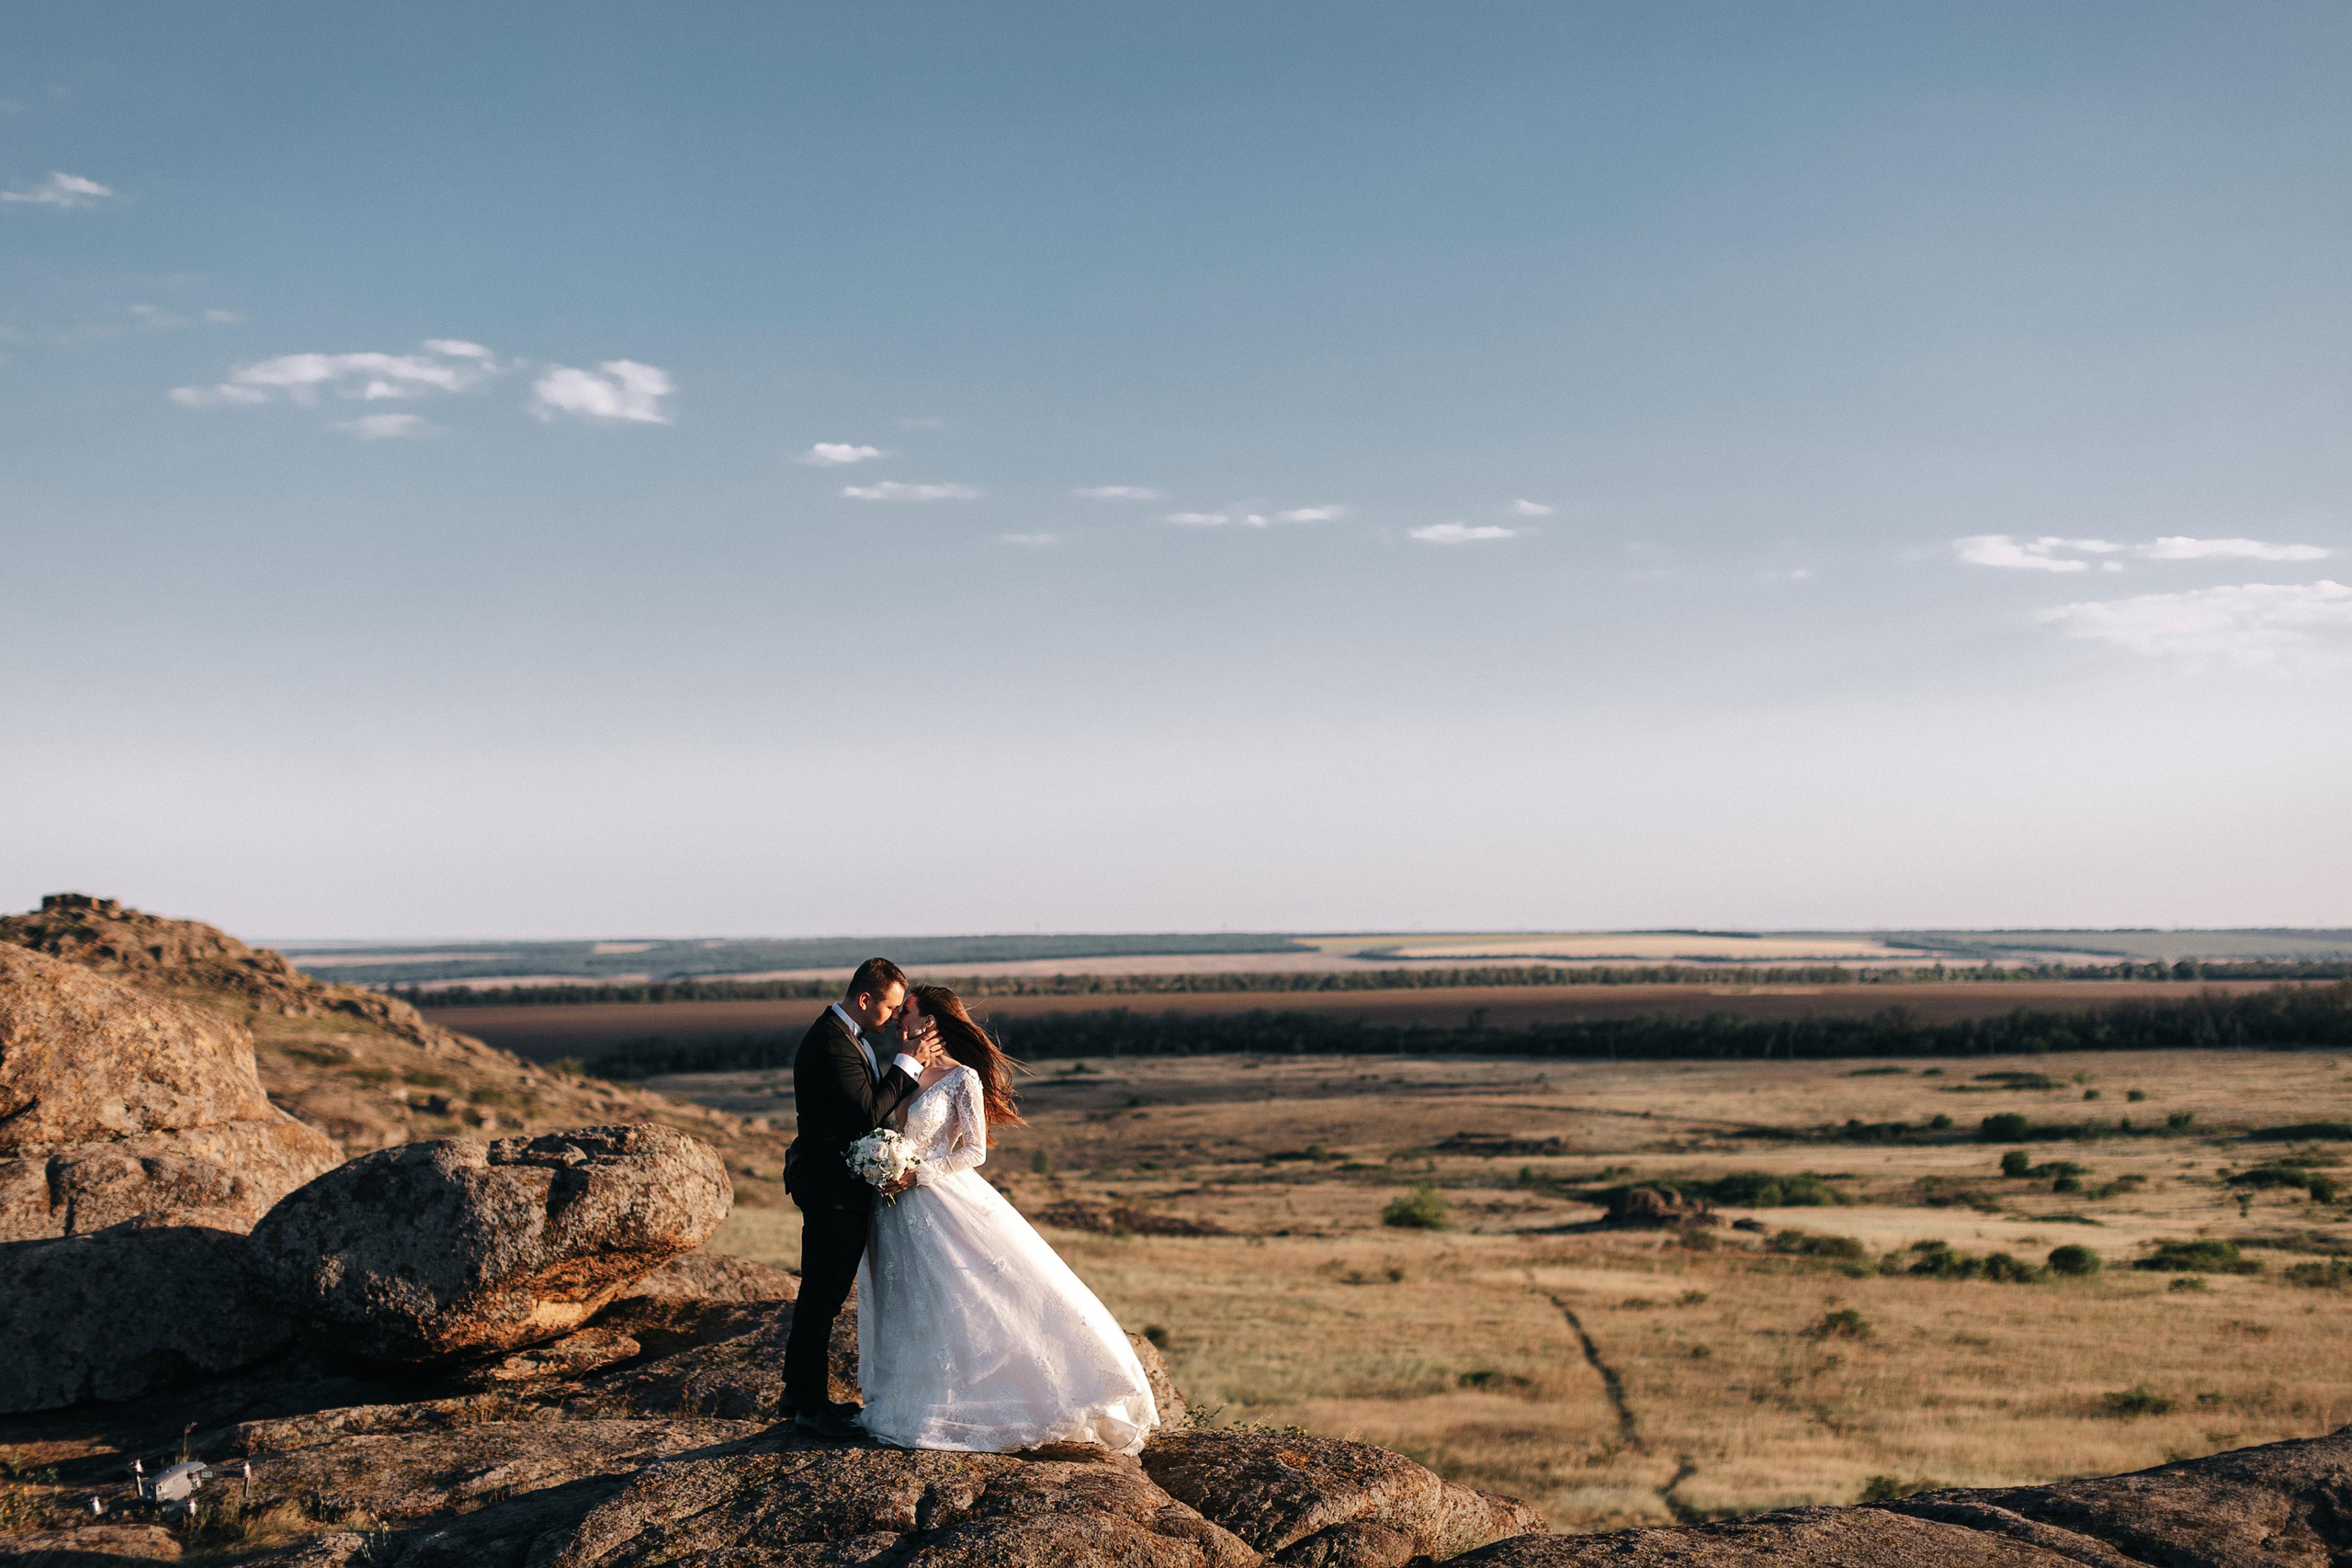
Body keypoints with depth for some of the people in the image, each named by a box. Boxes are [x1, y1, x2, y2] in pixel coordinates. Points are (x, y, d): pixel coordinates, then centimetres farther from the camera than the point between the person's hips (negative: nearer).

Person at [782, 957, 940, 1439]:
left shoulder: (848, 1036, 12)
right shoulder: (832, 1043, -21)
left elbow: (874, 1100, 12)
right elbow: (870, 1113, -23)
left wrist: (908, 1063, 1)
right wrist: (908, 1063, -16)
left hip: (842, 1185, 11)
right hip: (831, 1187, -11)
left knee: (825, 1292, 17)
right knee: (822, 1295, -2)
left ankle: (804, 1392, 27)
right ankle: (809, 1404, 6)